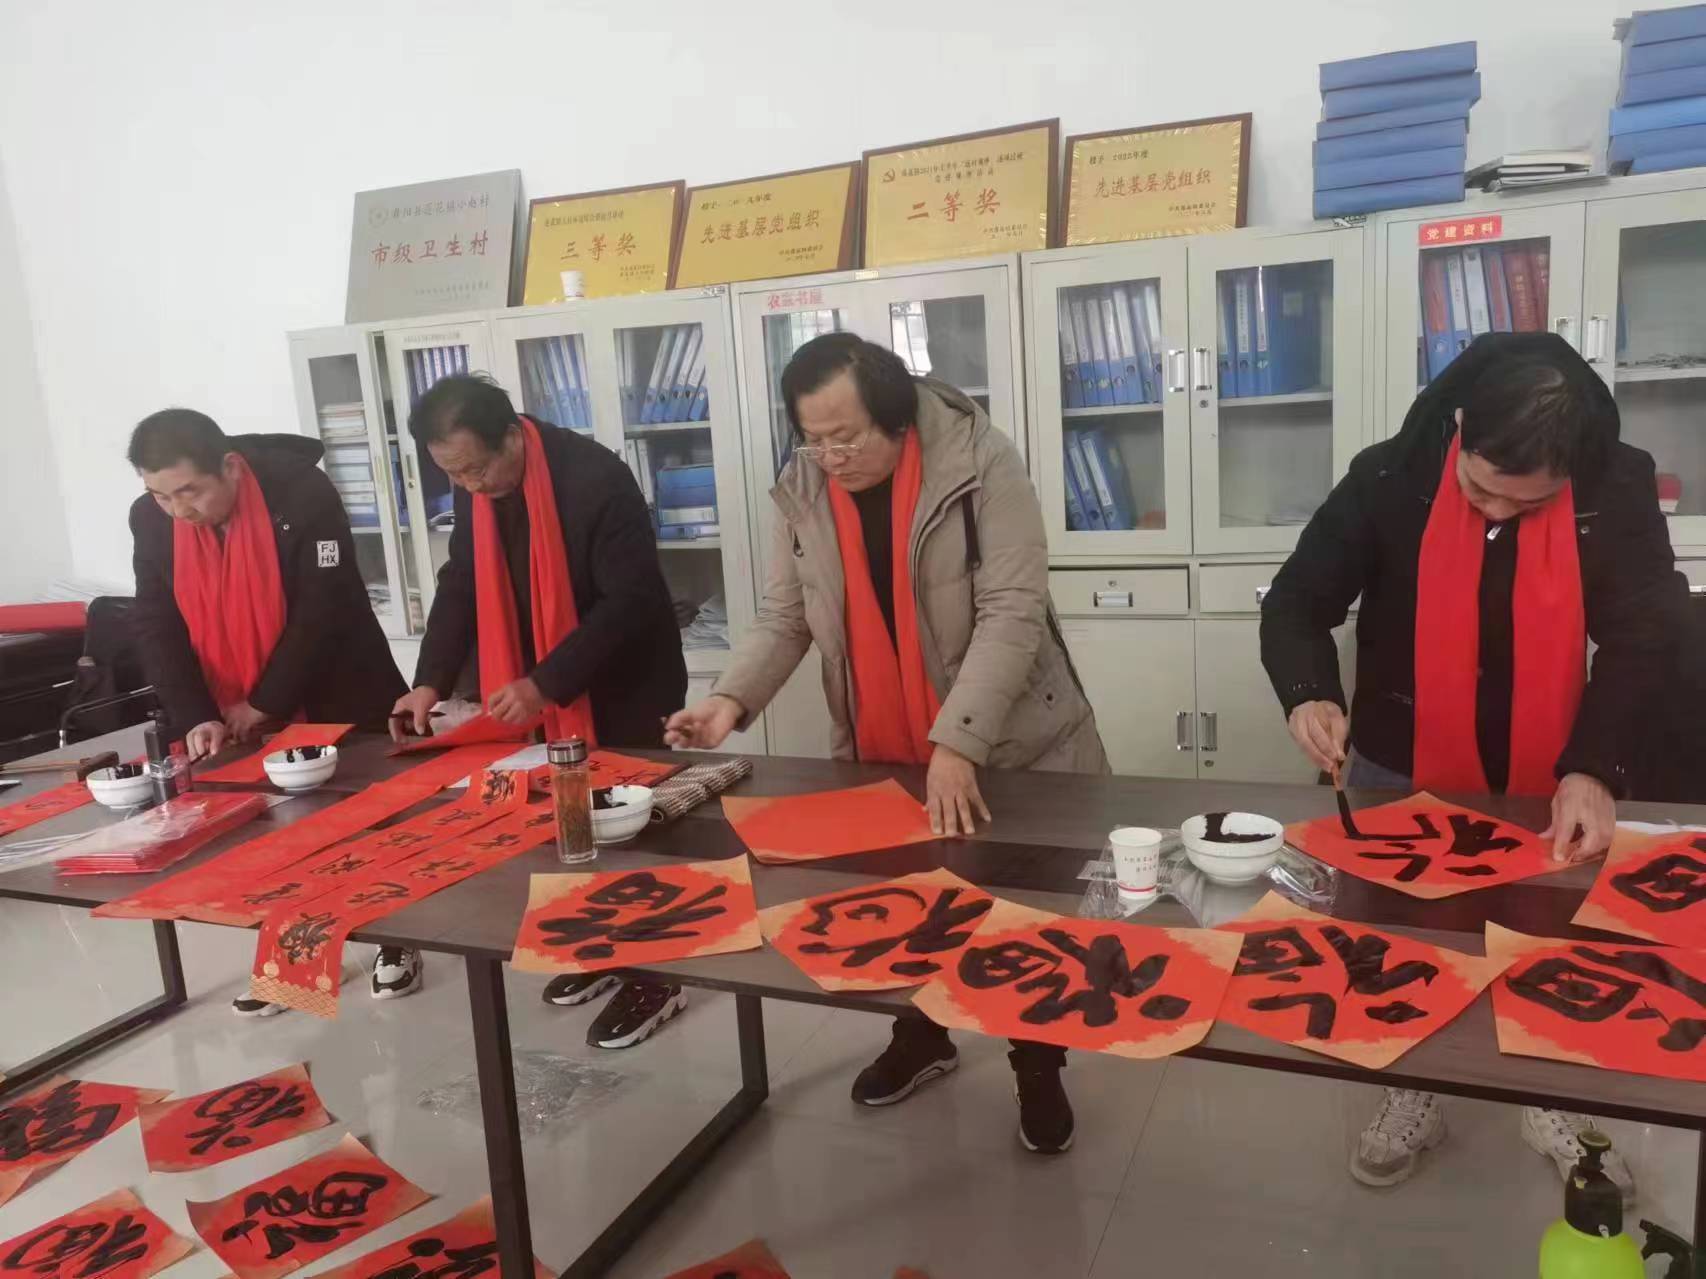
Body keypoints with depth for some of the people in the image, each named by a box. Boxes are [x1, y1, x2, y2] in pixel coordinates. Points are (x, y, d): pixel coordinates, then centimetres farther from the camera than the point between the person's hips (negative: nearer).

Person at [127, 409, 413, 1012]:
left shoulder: (303, 496, -22)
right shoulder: (151, 521, -6)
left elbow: (322, 613, -22)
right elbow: (156, 626, -5)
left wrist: (262, 703, -18)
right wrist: (194, 716, -17)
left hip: (337, 702, -4)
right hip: (236, 720, 5)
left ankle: (396, 941, 26)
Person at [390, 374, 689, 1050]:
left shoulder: (596, 478, -25)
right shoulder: (475, 489, -3)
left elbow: (630, 601, -25)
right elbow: (460, 586, 6)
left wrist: (545, 684, -27)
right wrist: (432, 681, -5)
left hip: (622, 690, -6)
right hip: (541, 692, 6)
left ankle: (654, 972, 18)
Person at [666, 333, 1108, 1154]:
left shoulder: (979, 462, -19)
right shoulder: (800, 491, -4)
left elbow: (1012, 612, -23)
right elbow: (783, 618, 0)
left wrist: (955, 742, -30)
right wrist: (733, 698, -18)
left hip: (1012, 745, -3)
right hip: (878, 756, 4)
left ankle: (1039, 1072, 34)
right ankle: (921, 1036, 45)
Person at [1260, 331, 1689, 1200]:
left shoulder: (1618, 487, -15)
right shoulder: (1389, 480, -18)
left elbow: (1644, 637, -15)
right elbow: (1298, 600, -12)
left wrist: (1594, 768, -28)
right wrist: (1307, 693, -32)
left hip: (1544, 781, 1)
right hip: (1400, 773, 0)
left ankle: (1554, 1106, 44)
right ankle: (1413, 1096, 40)